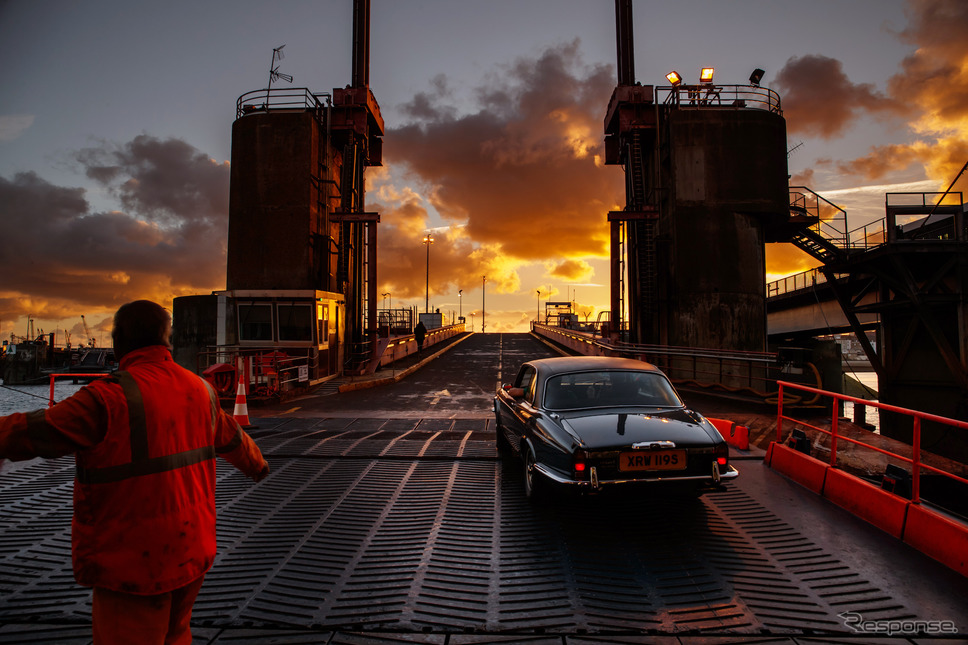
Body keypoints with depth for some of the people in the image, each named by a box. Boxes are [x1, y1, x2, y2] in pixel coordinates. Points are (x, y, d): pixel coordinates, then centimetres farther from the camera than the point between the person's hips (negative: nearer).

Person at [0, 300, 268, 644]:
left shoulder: (112, 397, -21)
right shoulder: (199, 389, 3)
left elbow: (31, 432, -16)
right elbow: (232, 438, 19)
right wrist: (256, 464, 37)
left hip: (135, 563, -7)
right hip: (193, 552, 7)